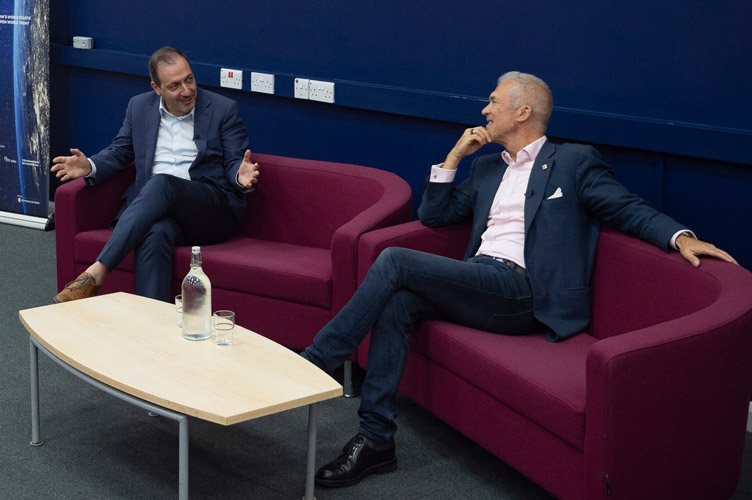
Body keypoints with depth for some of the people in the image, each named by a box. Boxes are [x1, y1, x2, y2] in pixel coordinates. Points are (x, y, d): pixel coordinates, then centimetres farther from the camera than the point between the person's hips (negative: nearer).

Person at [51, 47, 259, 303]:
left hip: (212, 208, -2)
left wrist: (242, 177, -22)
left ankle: (96, 272, -40)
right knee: (155, 234, -36)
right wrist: (90, 166, 0)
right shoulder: (139, 106, 15)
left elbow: (234, 163, 3)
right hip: (154, 204, 3)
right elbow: (119, 151, 22)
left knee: (160, 183, -35)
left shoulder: (224, 109, 5)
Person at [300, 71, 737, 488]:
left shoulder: (574, 162, 9)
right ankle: (376, 439, -21)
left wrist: (681, 236, -18)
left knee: (395, 262, -21)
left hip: (520, 293, -6)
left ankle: (314, 360, -14)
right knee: (397, 301, -23)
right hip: (478, 289, 6)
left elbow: (629, 208, 1)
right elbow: (433, 215, 28)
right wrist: (455, 156, 17)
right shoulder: (486, 168, 27)